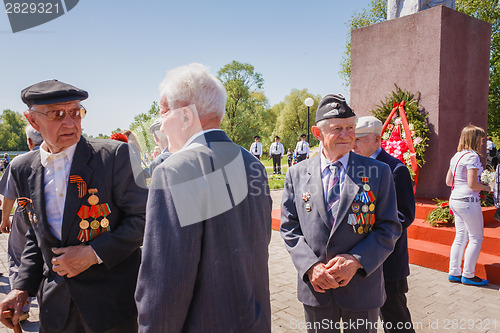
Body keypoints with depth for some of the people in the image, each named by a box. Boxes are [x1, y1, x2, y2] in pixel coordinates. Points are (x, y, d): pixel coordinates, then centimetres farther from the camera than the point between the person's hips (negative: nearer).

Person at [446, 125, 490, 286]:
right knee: (476, 238, 4)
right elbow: (472, 184, -19)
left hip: (455, 199, 9)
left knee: (461, 237, 14)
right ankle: (468, 275, 11)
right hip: (468, 201, -9)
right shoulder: (472, 156, -14)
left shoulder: (456, 156, 12)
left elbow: (448, 181, 15)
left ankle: (454, 273, 19)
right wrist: (486, 187, -1)